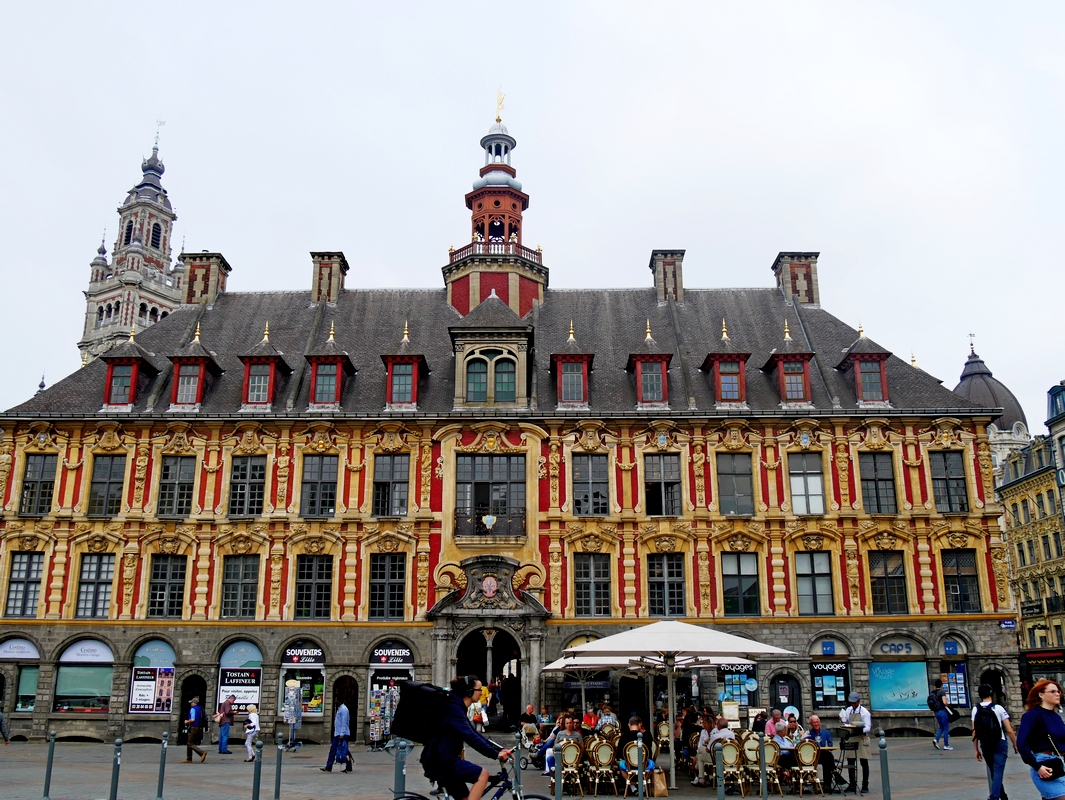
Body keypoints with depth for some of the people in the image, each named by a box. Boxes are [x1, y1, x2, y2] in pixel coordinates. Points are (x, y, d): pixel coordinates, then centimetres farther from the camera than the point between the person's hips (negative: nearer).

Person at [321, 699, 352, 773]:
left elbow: (344, 722, -19)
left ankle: (349, 767, 3)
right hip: (337, 734, 10)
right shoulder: (339, 708, 16)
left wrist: (342, 734, -22)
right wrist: (337, 733, 21)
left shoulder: (343, 709, -15)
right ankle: (328, 767, 11)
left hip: (342, 734, -10)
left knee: (343, 751, -4)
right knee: (332, 750, 8)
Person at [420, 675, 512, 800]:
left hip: (444, 760, 10)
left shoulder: (458, 708, 15)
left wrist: (499, 749, 7)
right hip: (440, 761, -10)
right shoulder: (453, 708, -18)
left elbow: (474, 733, 16)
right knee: (482, 774, -18)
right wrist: (495, 754, -31)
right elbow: (470, 736, -28)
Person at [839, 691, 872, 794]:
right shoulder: (848, 710, 9)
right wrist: (842, 721, -6)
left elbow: (868, 728, -11)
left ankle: (865, 786, 7)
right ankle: (852, 784, 17)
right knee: (850, 762, 8)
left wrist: (860, 730, -30)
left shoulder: (864, 712, -6)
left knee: (864, 762, 0)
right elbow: (845, 723, 16)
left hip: (862, 738, -5)